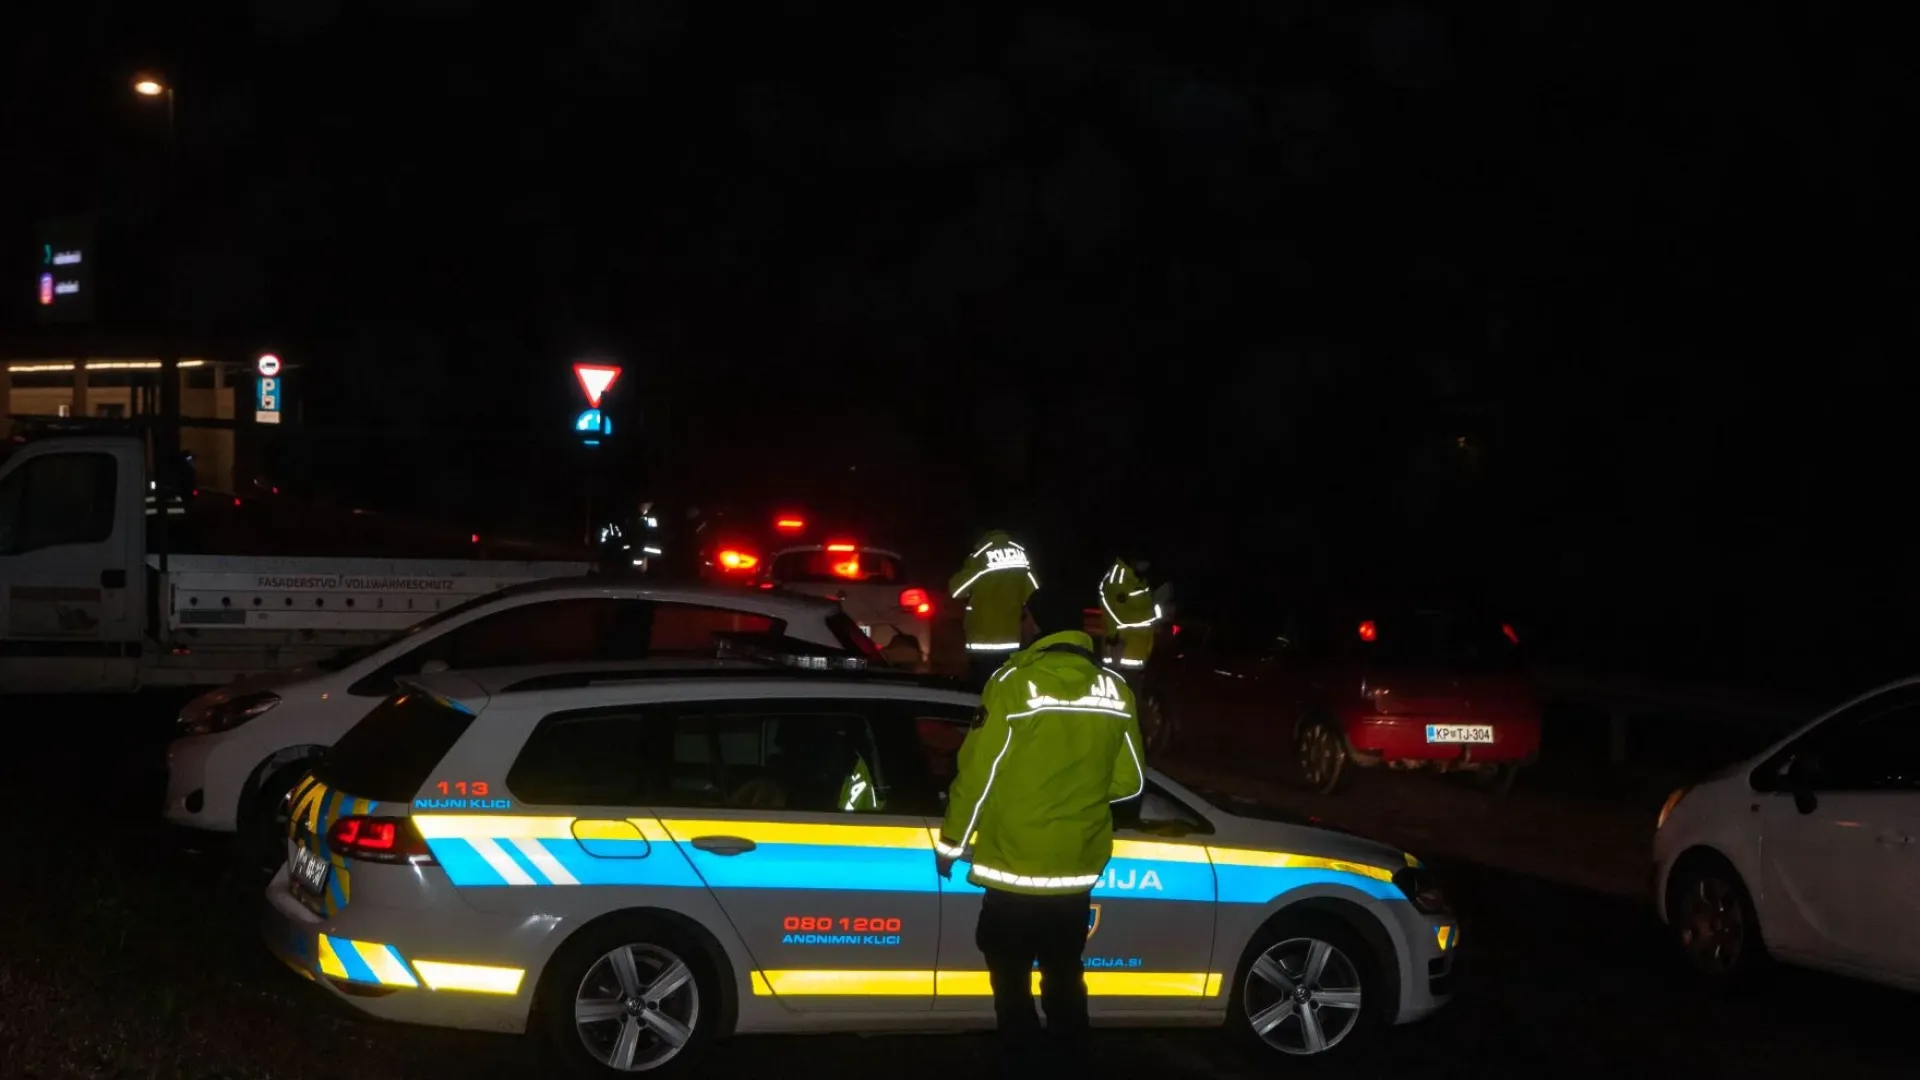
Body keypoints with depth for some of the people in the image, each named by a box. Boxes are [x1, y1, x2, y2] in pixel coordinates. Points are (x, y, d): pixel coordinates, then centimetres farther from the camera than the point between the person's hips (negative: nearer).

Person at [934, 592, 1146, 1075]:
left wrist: (950, 843, 0)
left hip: (1015, 871, -4)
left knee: (1012, 986, 9)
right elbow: (1129, 781, 6)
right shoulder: (1115, 690, -1)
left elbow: (978, 774, -13)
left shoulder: (1015, 683, -14)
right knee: (1064, 984, 18)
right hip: (1078, 871, 4)